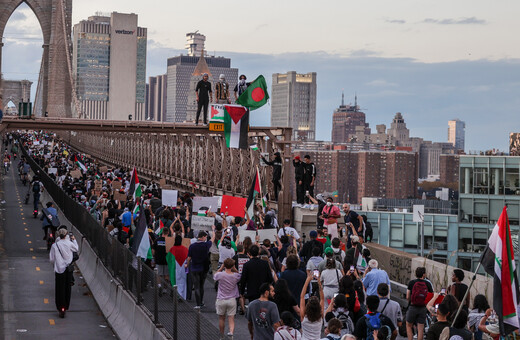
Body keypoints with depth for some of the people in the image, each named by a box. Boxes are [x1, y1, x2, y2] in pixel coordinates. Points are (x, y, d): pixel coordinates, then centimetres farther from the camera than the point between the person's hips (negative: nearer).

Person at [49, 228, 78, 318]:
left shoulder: (54, 246, -11)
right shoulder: (69, 244, -9)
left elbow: (52, 259, -4)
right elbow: (76, 248, 14)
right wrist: (74, 240, 27)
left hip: (59, 270, -2)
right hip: (69, 270, 2)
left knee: (60, 289, 5)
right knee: (67, 288, 14)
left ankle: (61, 309, 4)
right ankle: (65, 308, 23)